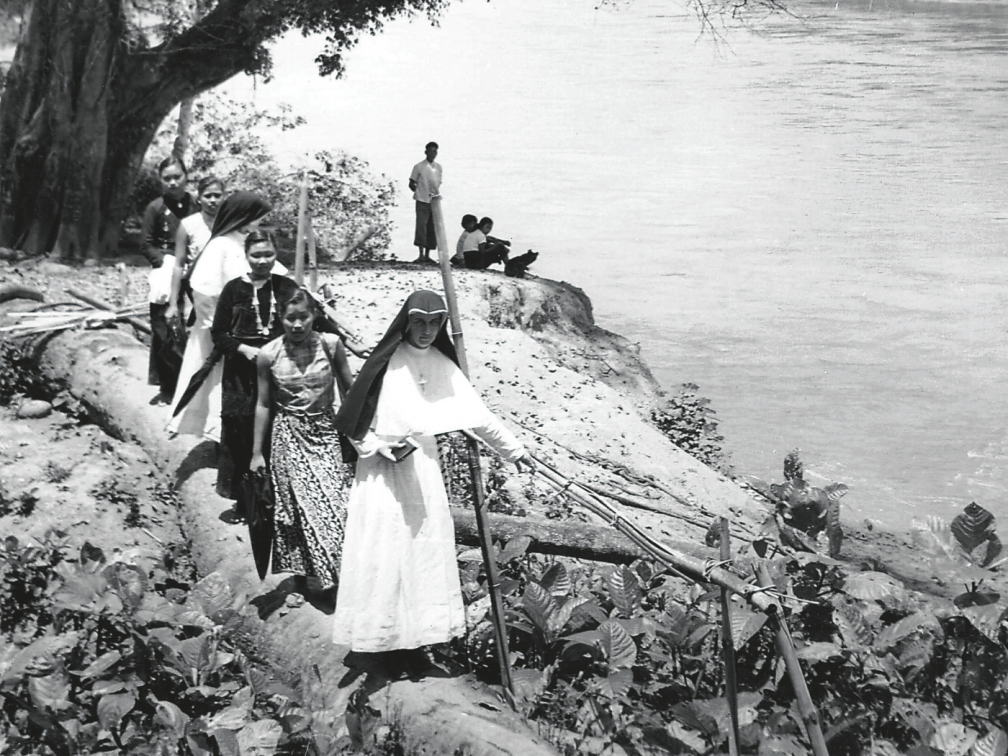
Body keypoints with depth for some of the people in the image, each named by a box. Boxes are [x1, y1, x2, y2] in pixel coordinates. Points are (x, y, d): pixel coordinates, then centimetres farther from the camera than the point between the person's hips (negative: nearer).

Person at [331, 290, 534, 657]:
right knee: (381, 549, -4)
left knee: (427, 543, 6)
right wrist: (383, 447, -17)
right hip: (381, 468, -4)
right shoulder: (385, 363, -11)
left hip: (423, 466, 4)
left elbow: (477, 414, 5)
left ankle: (426, 623, 15)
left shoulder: (442, 365, 2)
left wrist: (514, 449, 5)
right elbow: (351, 420, -7)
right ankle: (376, 630, 4)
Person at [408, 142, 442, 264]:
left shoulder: (438, 168, 13)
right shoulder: (419, 167, -1)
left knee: (432, 228, 4)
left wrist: (438, 195, 8)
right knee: (421, 226, -13)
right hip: (422, 201, -5)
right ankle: (421, 255, -15)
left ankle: (427, 255, 11)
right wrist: (419, 192, -8)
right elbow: (412, 184, 2)